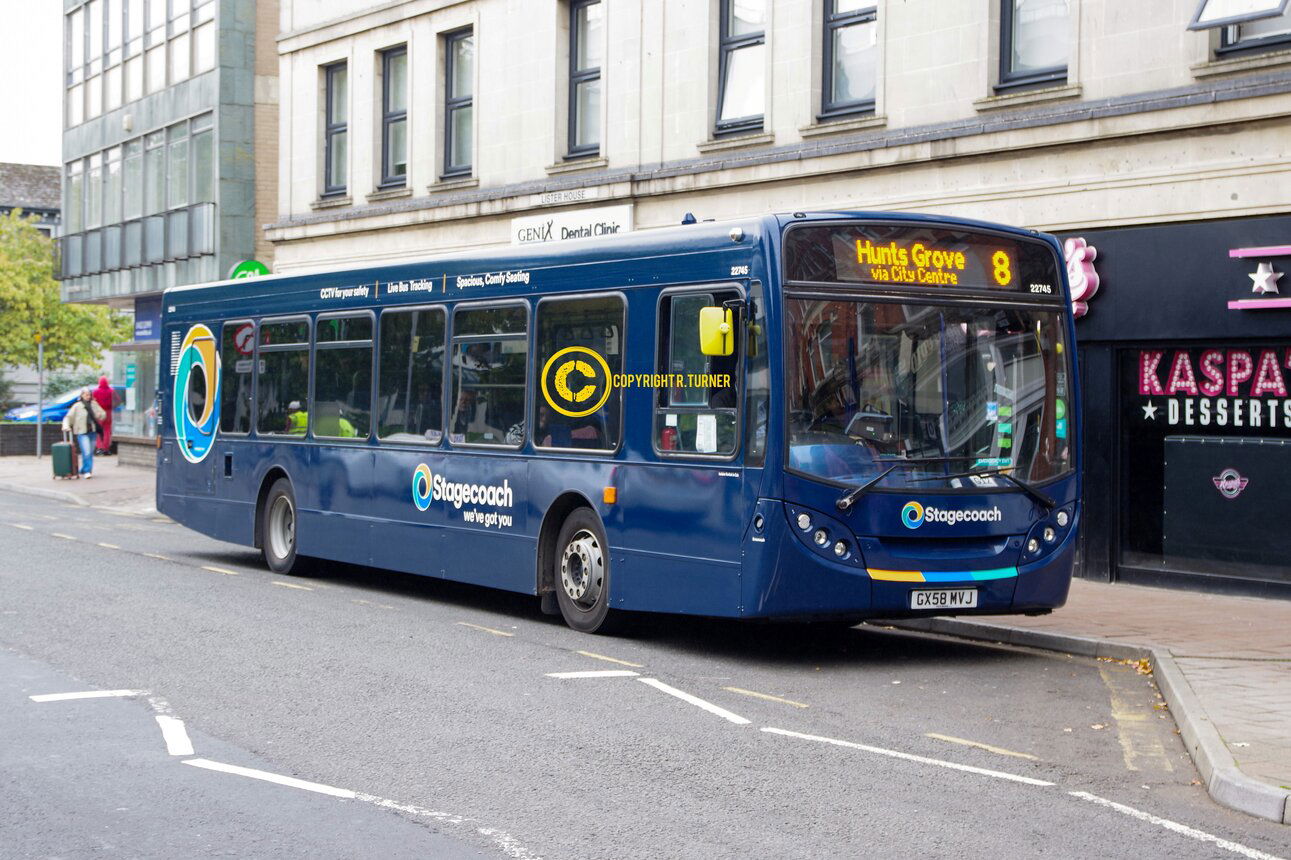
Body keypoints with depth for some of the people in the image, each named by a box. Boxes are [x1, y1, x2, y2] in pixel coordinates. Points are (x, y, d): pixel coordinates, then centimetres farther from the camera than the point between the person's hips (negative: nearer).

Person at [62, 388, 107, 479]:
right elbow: (68, 417, 0)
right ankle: (87, 471, -15)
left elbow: (103, 414, 15)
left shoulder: (94, 404, 8)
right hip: (82, 432, -5)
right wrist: (66, 426, -16)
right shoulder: (77, 406, -2)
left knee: (90, 452, 10)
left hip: (93, 432, 5)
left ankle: (84, 470, 25)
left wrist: (100, 415, -8)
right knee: (86, 452, -17)